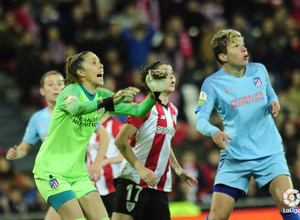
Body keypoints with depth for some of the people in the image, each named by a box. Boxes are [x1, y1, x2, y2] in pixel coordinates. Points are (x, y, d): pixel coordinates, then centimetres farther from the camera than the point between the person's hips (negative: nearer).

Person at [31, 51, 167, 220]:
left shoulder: (101, 96, 6)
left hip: (78, 173, 7)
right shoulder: (72, 90, -14)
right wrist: (110, 102, -55)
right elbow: (74, 108, -40)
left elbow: (138, 111, 4)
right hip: (51, 172, -7)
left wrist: (155, 93, -16)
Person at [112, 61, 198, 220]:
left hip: (160, 185, 8)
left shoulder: (172, 110, 16)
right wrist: (141, 169, -22)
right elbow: (120, 141, -14)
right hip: (133, 181, -8)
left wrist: (177, 169, 20)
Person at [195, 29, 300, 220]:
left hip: (270, 153, 2)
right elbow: (201, 120, -11)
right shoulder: (212, 83, -5)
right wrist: (214, 132, -33)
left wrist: (274, 104, -4)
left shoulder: (259, 70, 4)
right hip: (234, 159, -1)